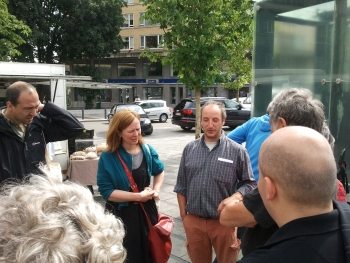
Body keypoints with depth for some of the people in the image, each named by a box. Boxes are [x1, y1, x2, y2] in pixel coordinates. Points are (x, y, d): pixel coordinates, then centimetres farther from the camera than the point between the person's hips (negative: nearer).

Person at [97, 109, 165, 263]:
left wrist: (156, 189, -2)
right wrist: (138, 196, -19)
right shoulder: (108, 158, -16)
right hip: (121, 215, -4)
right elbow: (106, 191, -19)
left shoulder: (147, 150, -3)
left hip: (147, 210, 4)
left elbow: (159, 171, 16)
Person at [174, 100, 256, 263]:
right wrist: (183, 215, 6)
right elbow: (181, 185, 7)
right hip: (193, 221, 3)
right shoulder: (190, 149, 2)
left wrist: (236, 198, -21)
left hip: (224, 222, -2)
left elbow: (249, 183, -3)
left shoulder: (237, 151, -7)